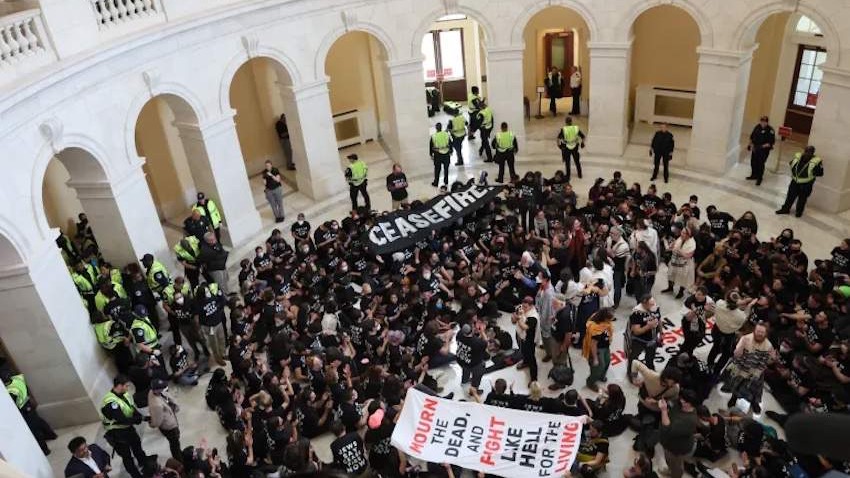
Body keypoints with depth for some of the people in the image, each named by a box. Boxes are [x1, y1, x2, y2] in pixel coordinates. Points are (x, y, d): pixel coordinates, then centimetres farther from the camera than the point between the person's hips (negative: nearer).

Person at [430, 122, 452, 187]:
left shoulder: (433, 136, -10)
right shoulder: (447, 134, -5)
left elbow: (431, 146, -3)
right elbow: (450, 144, 4)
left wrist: (431, 155, 8)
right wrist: (450, 152, 17)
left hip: (437, 154, -2)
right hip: (446, 154, 2)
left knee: (437, 169, 9)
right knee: (446, 168, 18)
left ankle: (436, 183, 16)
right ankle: (446, 181, 30)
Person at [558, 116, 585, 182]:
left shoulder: (563, 129, -16)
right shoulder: (576, 128, -9)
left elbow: (559, 138, -23)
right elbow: (582, 136, -5)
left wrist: (558, 144, -6)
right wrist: (582, 143, 11)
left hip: (566, 147, -2)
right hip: (575, 147, 2)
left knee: (567, 162, 10)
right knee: (577, 161, 20)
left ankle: (568, 176, 15)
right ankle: (580, 175, 33)